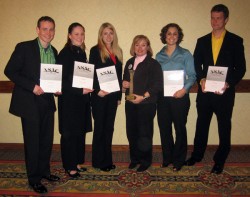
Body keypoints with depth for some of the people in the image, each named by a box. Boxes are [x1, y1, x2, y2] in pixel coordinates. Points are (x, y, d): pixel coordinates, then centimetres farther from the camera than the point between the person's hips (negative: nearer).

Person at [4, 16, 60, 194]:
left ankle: (44, 171, 34)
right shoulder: (24, 47, -8)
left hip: (48, 102, 6)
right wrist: (32, 86, -20)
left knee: (47, 140, 14)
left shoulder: (54, 51, 10)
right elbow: (9, 71, -12)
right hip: (30, 102, -6)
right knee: (33, 141, 3)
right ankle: (34, 179, 19)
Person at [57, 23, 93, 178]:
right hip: (69, 100, -7)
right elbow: (62, 80, -16)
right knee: (69, 133, 3)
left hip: (82, 99, 7)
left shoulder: (82, 53, 12)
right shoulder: (65, 54, -11)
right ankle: (70, 166, 15)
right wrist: (80, 90, -19)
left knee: (81, 131, 13)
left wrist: (88, 88, 3)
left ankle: (78, 162, 27)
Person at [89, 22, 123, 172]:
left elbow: (119, 74, 12)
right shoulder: (95, 50, -3)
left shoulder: (118, 51, 12)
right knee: (100, 128, 3)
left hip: (113, 95, 5)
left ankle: (108, 159, 22)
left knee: (109, 127, 11)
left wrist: (119, 95, 9)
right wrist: (97, 90, -17)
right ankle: (99, 161, 14)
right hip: (100, 95, -5)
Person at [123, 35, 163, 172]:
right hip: (130, 103, 6)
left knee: (144, 133, 3)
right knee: (131, 131, 10)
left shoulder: (153, 64, -5)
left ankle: (145, 161, 20)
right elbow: (125, 79, 23)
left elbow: (158, 84, -12)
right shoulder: (130, 62, 13)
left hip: (146, 104, -5)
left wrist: (143, 96, -18)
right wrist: (124, 83, -1)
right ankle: (134, 158, 28)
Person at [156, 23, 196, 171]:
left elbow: (192, 76, -3)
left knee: (180, 128, 5)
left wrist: (184, 89, -19)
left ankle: (179, 160, 21)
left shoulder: (185, 54, 1)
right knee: (164, 128, 8)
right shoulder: (159, 56, 10)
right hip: (162, 97, 3)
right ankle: (167, 158, 26)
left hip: (180, 97, -3)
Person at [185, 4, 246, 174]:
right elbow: (197, 65, 6)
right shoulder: (202, 41, 9)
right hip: (205, 91, 3)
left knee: (224, 127, 8)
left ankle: (220, 161, 22)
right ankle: (197, 154, 30)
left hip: (224, 93, -2)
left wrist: (229, 83, -17)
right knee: (202, 124, 14)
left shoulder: (235, 41, 0)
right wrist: (201, 79, -12)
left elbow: (241, 68, -3)